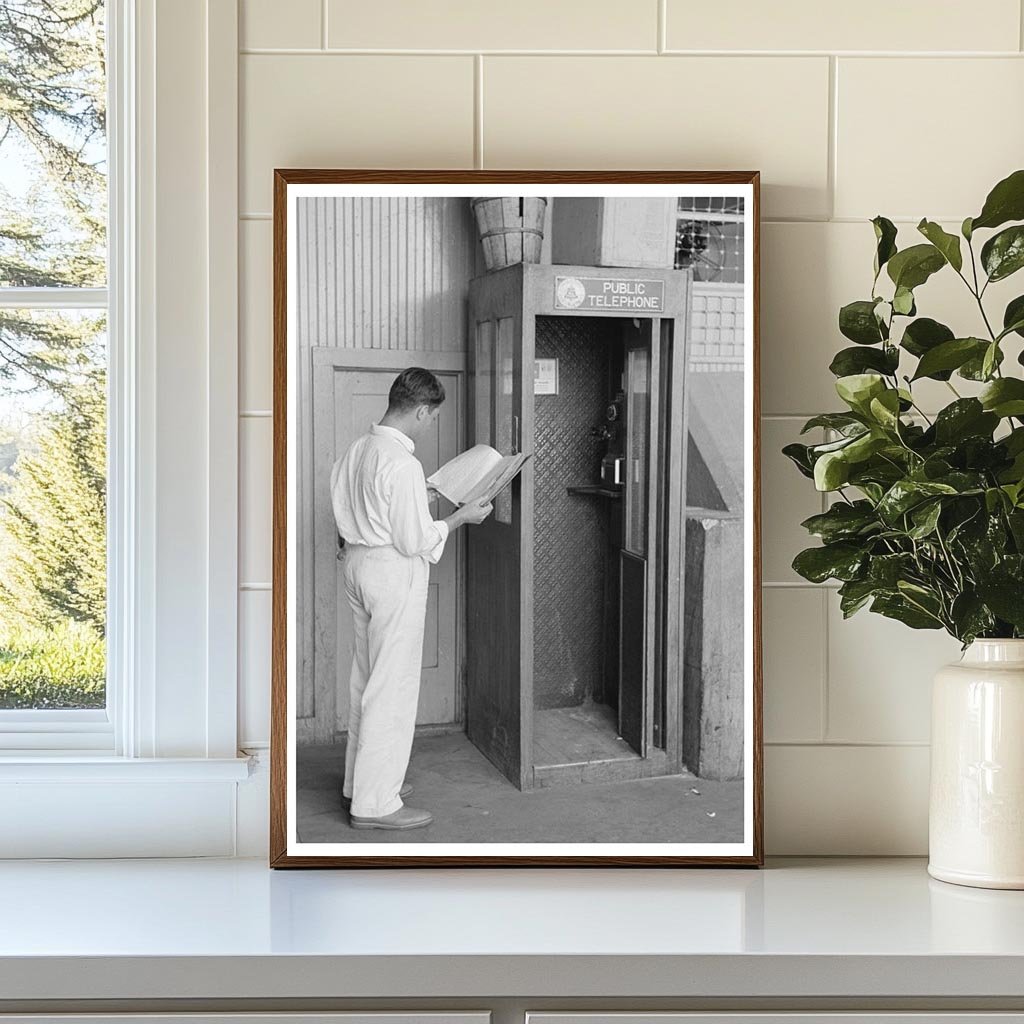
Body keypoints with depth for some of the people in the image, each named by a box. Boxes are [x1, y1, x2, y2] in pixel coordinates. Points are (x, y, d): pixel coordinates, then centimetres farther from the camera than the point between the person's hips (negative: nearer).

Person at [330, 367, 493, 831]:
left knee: (366, 678, 18)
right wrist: (461, 516, -6)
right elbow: (416, 541, -20)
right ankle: (375, 803, 0)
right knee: (393, 686, -3)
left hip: (358, 562, 10)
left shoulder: (357, 451, 7)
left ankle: (359, 780, 30)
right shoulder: (402, 463, -21)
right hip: (393, 571, -9)